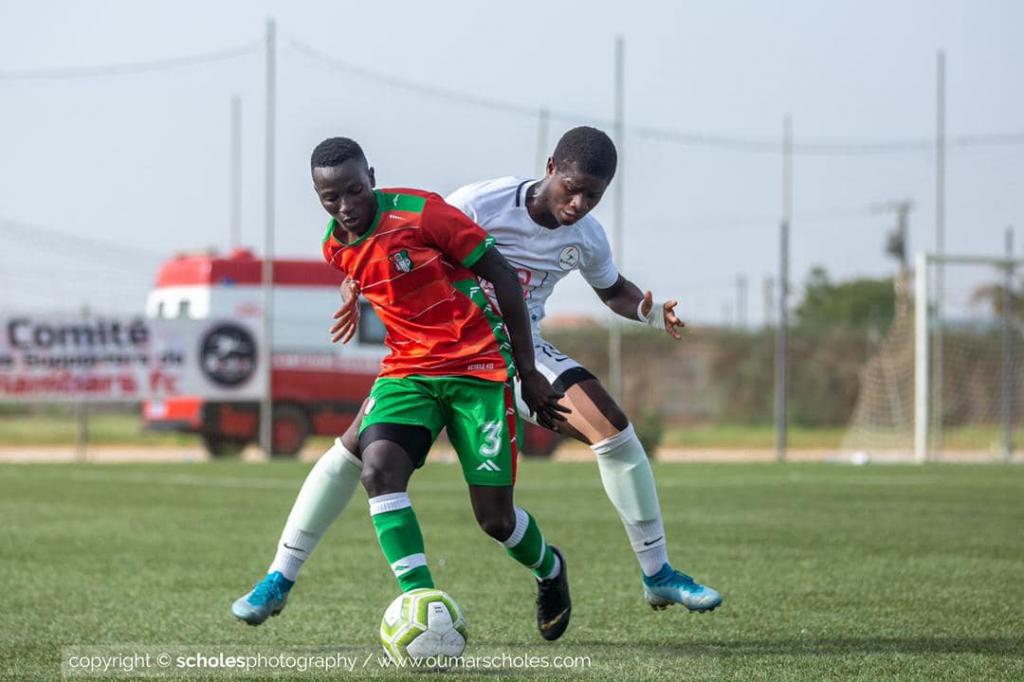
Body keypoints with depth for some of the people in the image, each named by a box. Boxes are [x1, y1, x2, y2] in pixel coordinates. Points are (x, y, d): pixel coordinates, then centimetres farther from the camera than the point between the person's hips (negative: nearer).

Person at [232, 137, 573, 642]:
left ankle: (550, 571, 32)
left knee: (495, 519, -3)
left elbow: (503, 278, -9)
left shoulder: (419, 211, -16)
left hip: (479, 368, -5)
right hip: (407, 369, 5)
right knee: (378, 468, -26)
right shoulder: (336, 248, 3)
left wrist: (529, 373, -6)